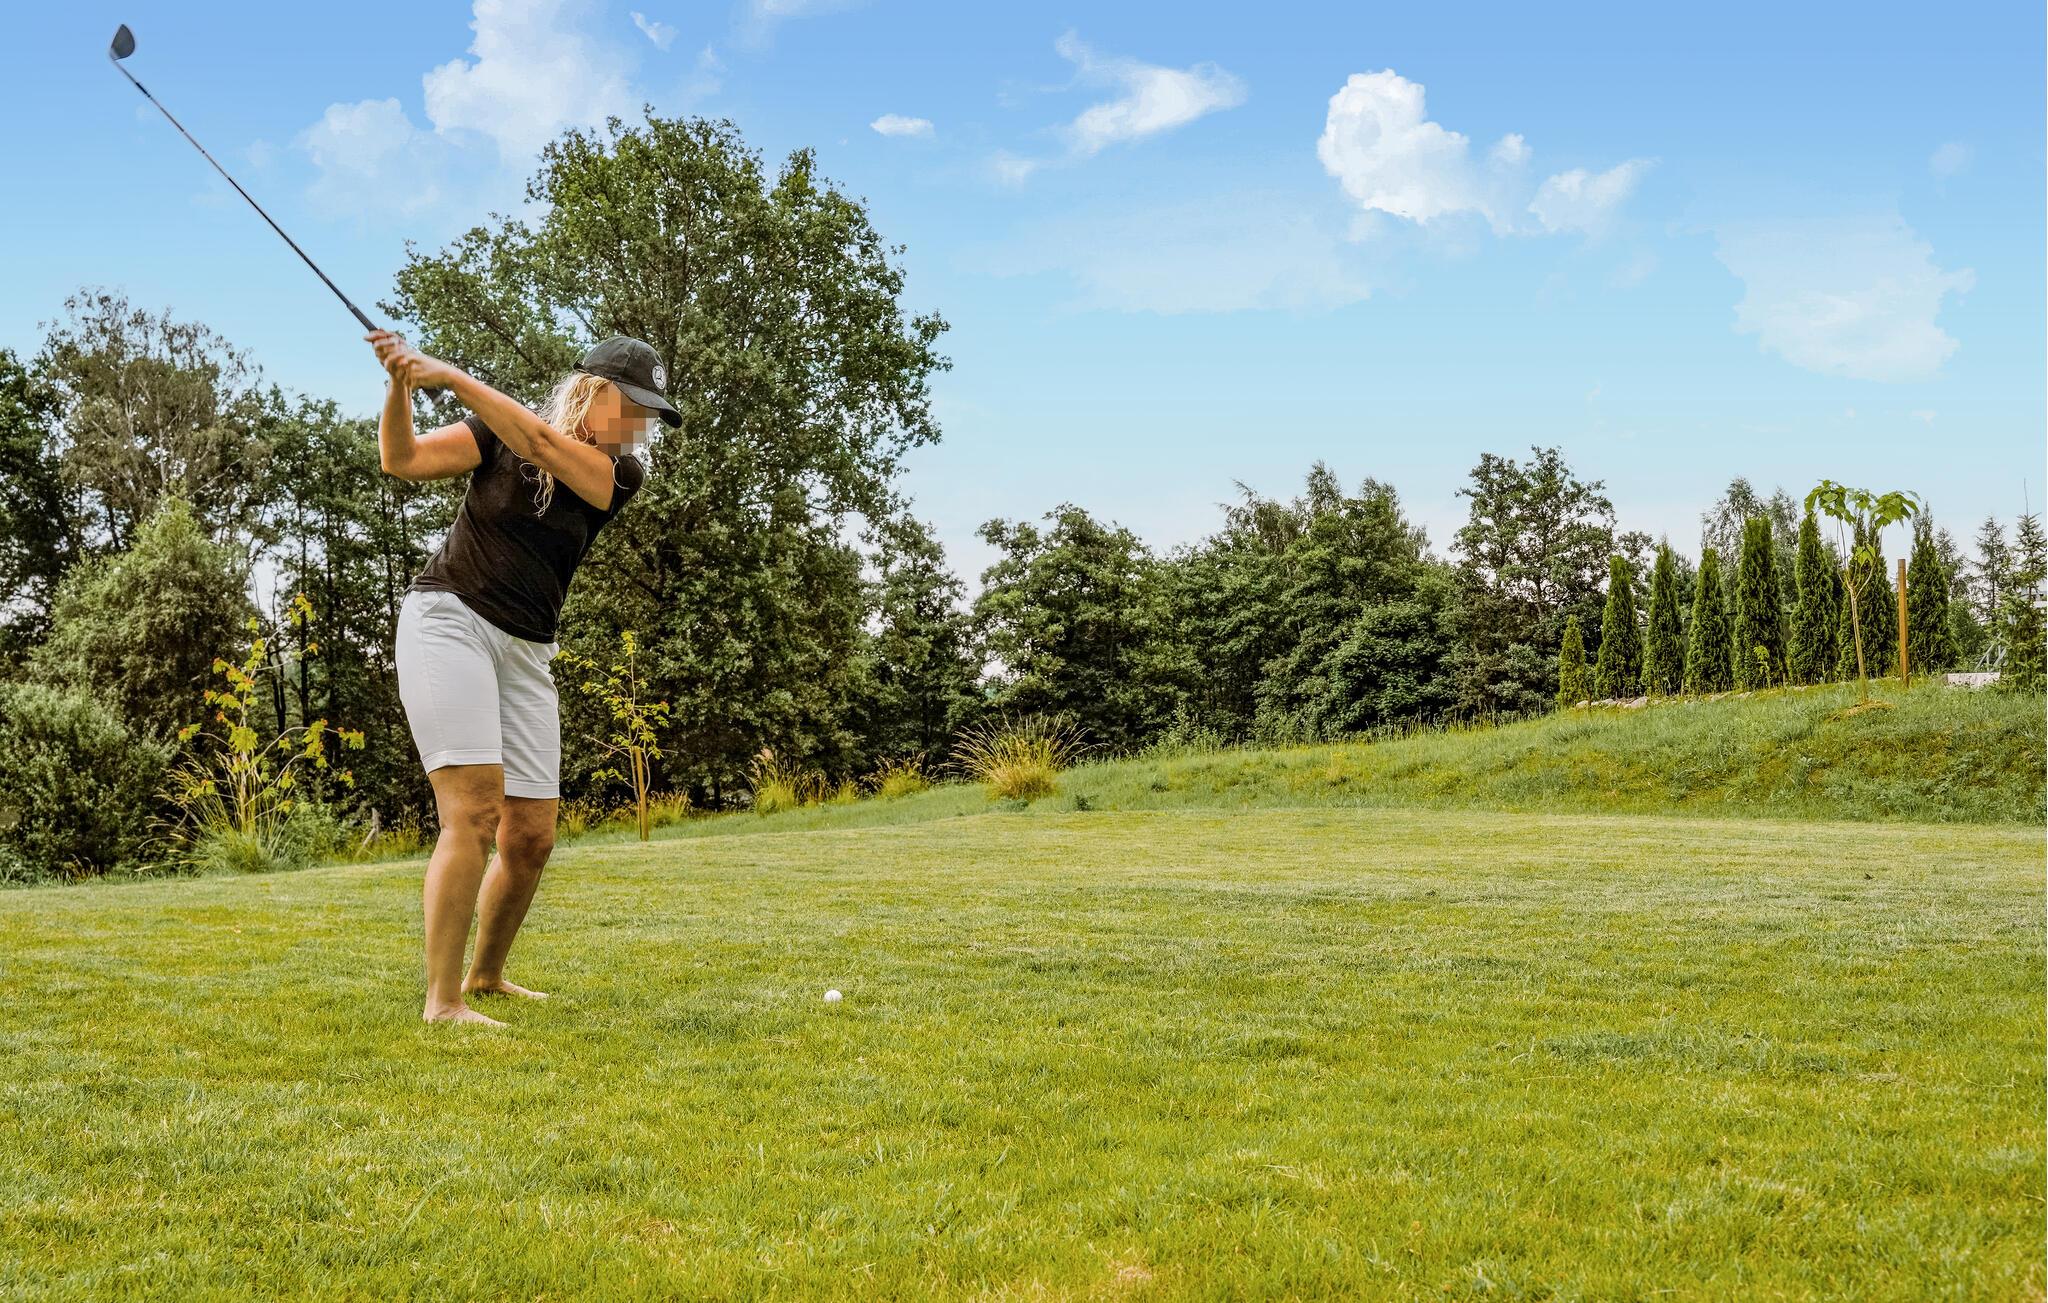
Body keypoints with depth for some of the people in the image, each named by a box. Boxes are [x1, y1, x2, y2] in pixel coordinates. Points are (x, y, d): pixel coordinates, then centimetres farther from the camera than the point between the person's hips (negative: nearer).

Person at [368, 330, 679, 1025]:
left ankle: (486, 974, 30)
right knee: (475, 811, -20)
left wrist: (450, 377, -17)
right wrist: (401, 387, -20)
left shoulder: (619, 475, 4)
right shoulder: (499, 435, 1)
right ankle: (443, 1002, -20)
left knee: (531, 838, 6)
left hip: (525, 653, 5)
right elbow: (402, 459, -4)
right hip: (448, 620, -5)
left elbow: (541, 442, -13)